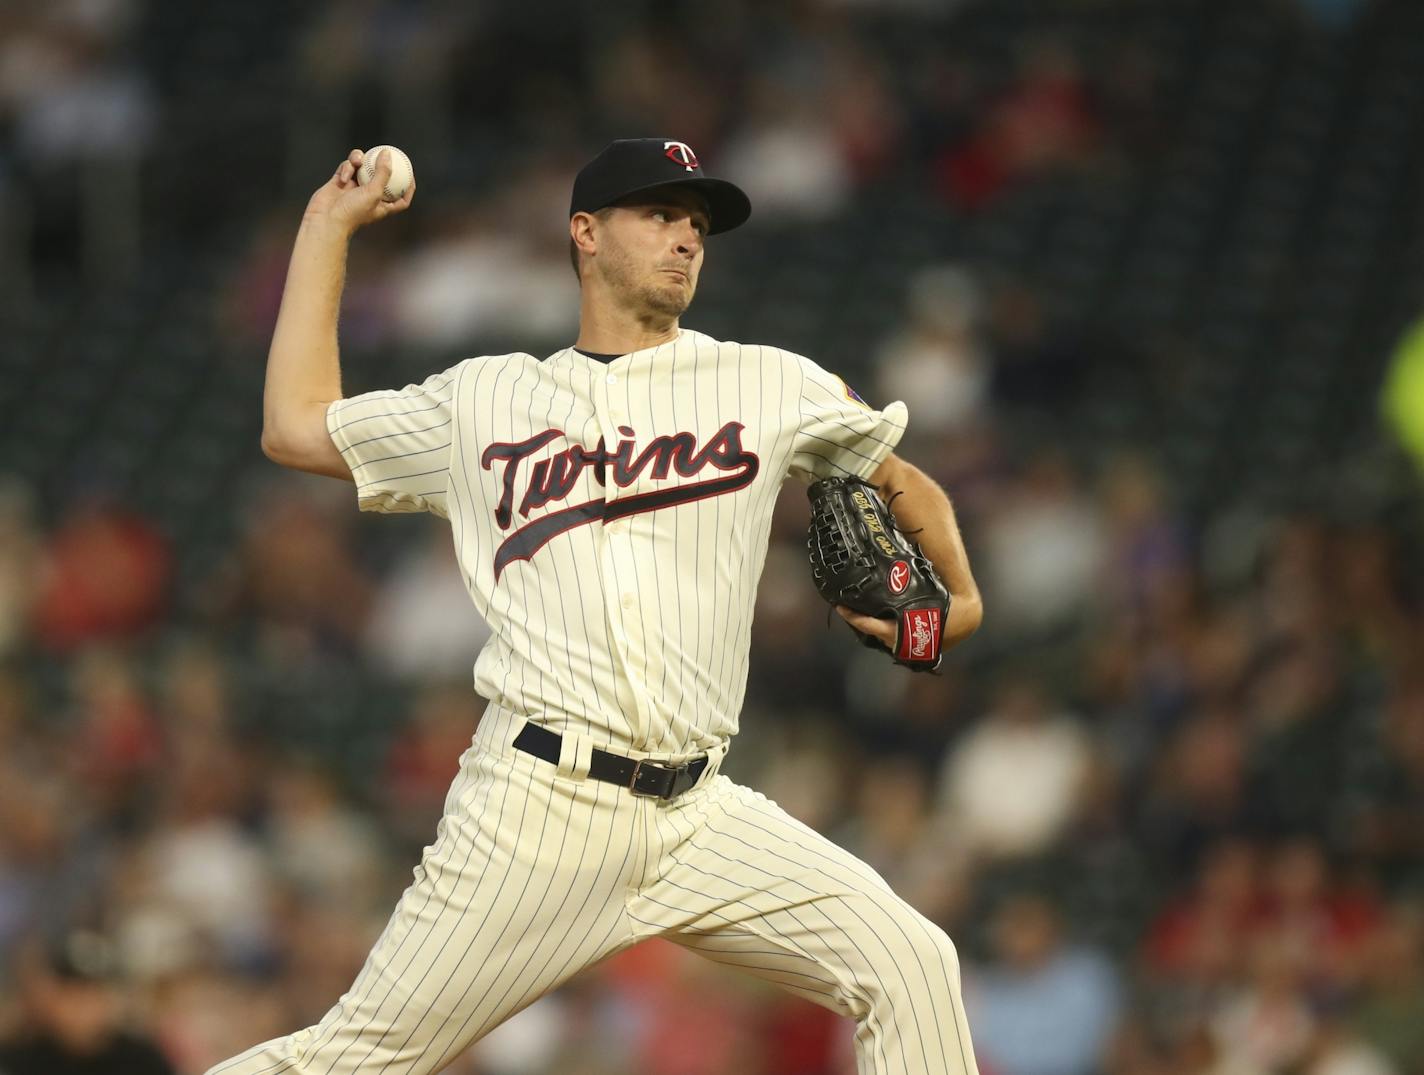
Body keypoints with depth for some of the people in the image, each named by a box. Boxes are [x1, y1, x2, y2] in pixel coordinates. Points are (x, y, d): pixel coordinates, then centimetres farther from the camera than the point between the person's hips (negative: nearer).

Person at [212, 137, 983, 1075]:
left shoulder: (769, 386, 12)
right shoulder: (483, 399, 13)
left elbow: (902, 485, 24)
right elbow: (296, 427, 18)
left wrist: (958, 600, 7)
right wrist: (326, 231, 22)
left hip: (697, 818, 2)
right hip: (536, 803, -2)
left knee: (909, 964, -12)